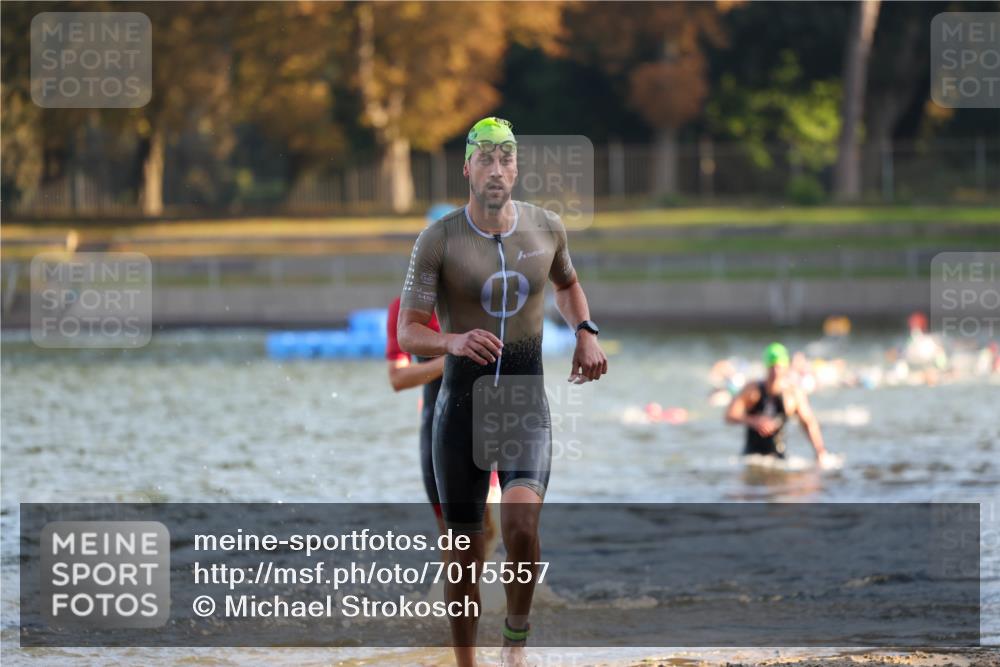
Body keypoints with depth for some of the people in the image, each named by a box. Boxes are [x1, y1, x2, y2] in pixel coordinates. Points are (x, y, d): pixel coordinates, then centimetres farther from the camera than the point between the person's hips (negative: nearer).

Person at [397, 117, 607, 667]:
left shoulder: (546, 228, 2)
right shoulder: (438, 240, -7)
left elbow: (566, 283, 25)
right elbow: (408, 333, -10)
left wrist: (585, 332, 6)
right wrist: (454, 341, -31)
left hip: (526, 402, 0)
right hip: (461, 406, 0)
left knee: (520, 523, -25)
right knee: (465, 552, 4)